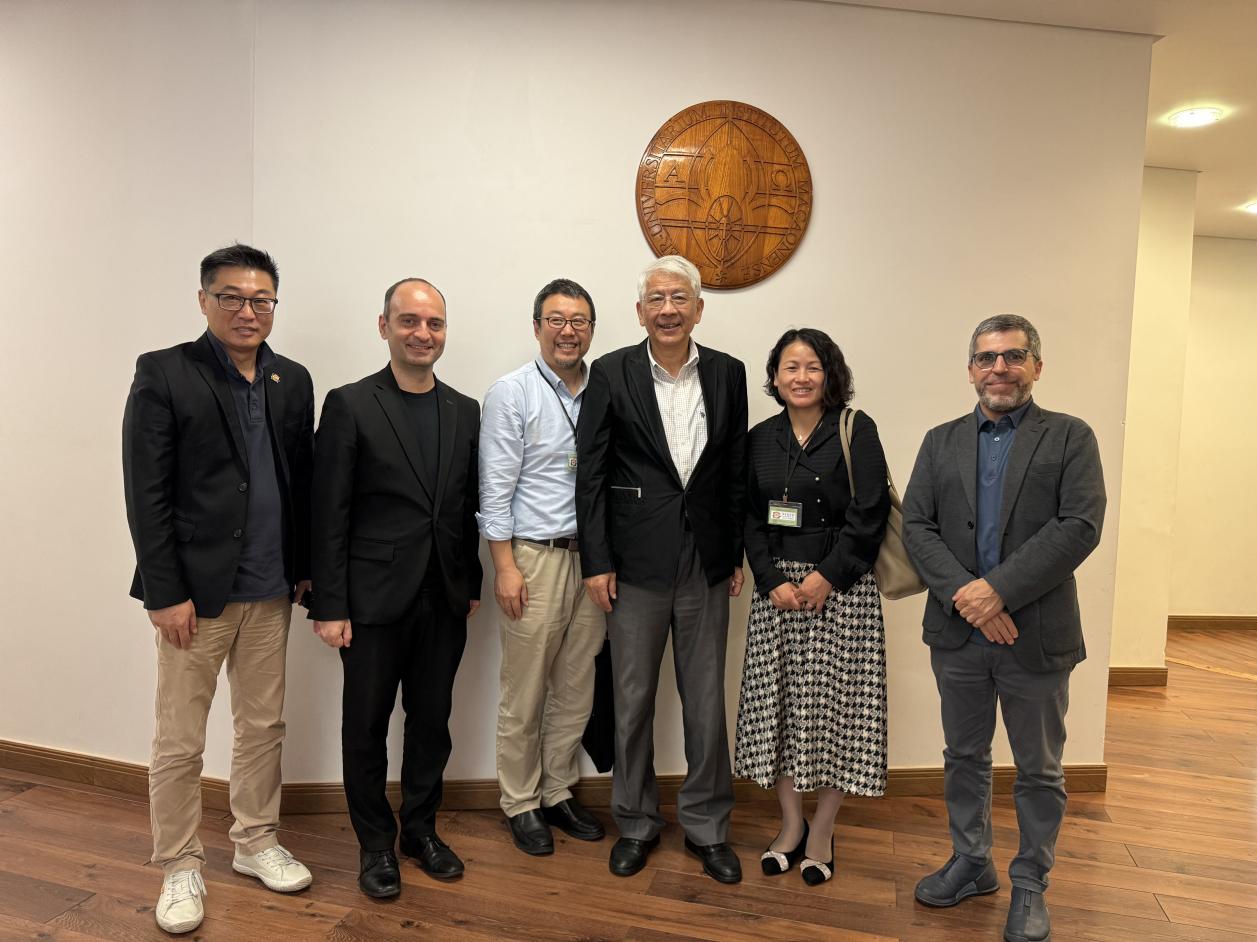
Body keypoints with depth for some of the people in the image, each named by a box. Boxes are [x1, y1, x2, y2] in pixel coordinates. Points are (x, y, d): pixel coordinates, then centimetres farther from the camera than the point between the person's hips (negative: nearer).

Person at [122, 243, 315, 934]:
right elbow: (146, 494, -9)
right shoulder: (163, 374, -6)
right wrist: (166, 593, -13)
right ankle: (179, 868, 27)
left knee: (264, 727, 16)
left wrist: (304, 569, 8)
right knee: (179, 742, 8)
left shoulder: (293, 381, 8)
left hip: (269, 592, 5)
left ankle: (256, 843, 34)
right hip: (194, 591, -4)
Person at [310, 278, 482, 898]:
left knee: (432, 720, 15)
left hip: (444, 600, 4)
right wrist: (329, 606, -11)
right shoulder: (349, 405, -6)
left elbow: (468, 508, 10)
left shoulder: (464, 411, 7)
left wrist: (472, 585, 9)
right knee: (367, 724, 11)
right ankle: (376, 843, 31)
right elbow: (329, 515, -9)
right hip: (375, 597, -4)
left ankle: (421, 829, 36)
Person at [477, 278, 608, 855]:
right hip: (535, 557, -4)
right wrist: (505, 567, -12)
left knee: (576, 689, 14)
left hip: (592, 558, 5)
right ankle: (521, 803, 24)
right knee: (524, 694, 6)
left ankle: (559, 792, 31)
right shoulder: (511, 393, -5)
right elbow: (496, 488, -7)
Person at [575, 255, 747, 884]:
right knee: (633, 698, 11)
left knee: (706, 700, 12)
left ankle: (707, 825, 31)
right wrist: (596, 562, -7)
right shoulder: (611, 374, -4)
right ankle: (636, 822, 32)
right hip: (636, 563, -2)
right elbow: (591, 474, -4)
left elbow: (737, 471, 8)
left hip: (706, 563, 2)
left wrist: (737, 554, 6)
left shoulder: (727, 373, 4)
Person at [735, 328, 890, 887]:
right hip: (776, 585, 4)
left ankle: (821, 833, 22)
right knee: (775, 703, 7)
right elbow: (751, 519, 6)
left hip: (841, 586, -3)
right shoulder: (761, 438, 8)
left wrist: (827, 577, -14)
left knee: (834, 704, 3)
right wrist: (772, 581, -6)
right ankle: (791, 824, 26)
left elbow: (869, 515, -9)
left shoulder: (856, 432, -3)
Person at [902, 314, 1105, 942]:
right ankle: (970, 864, 37)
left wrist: (999, 589, -21)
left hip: (1036, 635, -2)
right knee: (964, 757, 17)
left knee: (1039, 769, 13)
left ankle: (1030, 884, 33)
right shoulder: (941, 442, 7)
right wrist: (962, 593, -16)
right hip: (958, 633, 3)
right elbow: (916, 526, -1)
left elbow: (1080, 527, -13)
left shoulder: (1070, 438, -1)